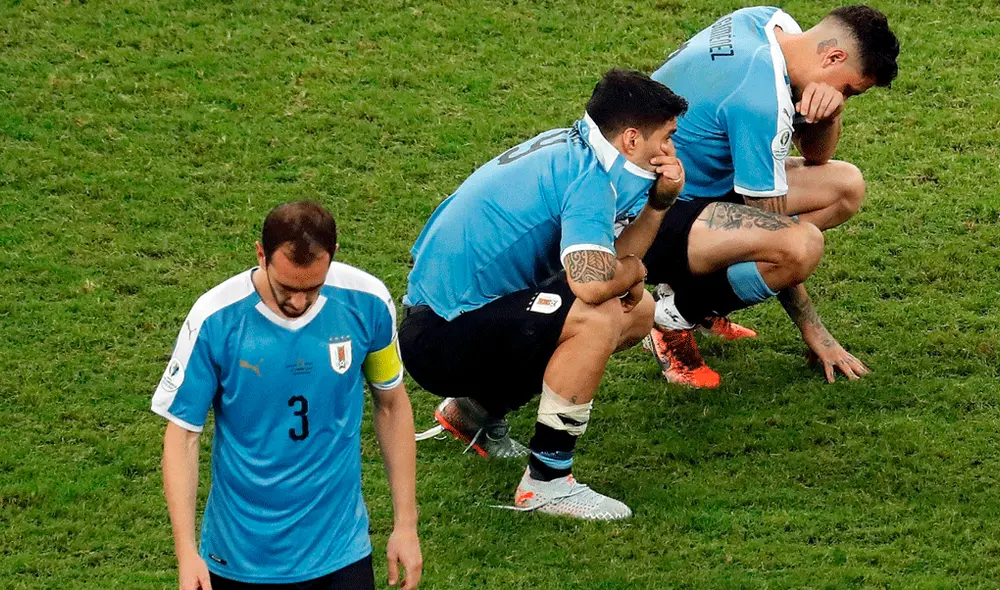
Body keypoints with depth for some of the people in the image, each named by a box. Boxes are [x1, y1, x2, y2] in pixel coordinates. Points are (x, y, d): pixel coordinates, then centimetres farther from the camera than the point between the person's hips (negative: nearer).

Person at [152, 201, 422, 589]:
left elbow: (391, 405, 3)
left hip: (339, 547, 1)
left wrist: (406, 525, 4)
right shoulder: (215, 319, -17)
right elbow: (182, 435, -10)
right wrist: (186, 553, -18)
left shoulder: (367, 303, -11)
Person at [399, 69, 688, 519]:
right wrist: (633, 270, -13)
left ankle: (477, 410, 19)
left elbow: (606, 260, 12)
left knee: (638, 312, 13)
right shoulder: (588, 178, -20)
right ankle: (546, 481, -17)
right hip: (440, 338, -10)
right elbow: (592, 282, -35)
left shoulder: (571, 150, 8)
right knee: (599, 318, -28)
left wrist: (660, 203, 0)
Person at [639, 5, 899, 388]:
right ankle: (675, 319, -8)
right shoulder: (762, 98, -27)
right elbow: (779, 236, -19)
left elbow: (815, 156, 11)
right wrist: (814, 333, -10)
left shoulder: (774, 24, 0)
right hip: (647, 219, -11)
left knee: (846, 187, 5)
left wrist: (829, 109, -13)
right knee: (802, 244, -33)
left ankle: (698, 285, 11)